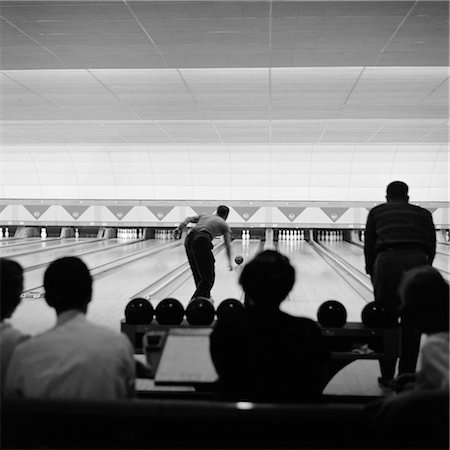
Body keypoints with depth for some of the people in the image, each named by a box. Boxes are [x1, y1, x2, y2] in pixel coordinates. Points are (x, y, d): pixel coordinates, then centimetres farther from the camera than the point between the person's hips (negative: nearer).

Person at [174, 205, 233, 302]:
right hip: (202, 242, -6)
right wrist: (229, 261, 28)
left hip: (189, 240, 6)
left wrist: (179, 228, 1)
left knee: (198, 273, 20)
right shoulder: (224, 225, 20)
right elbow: (227, 245, 18)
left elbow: (188, 219, 14)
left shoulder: (203, 216, 30)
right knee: (208, 276, 3)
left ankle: (205, 297, 32)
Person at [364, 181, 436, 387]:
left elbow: (369, 247, 15)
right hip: (418, 262, 1)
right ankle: (407, 377, 18)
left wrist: (372, 273, 22)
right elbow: (431, 246, 17)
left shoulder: (376, 212, 22)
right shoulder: (423, 214, 25)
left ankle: (387, 377, 15)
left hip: (387, 262, -1)